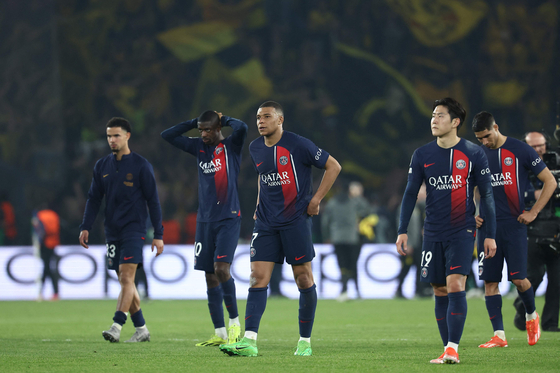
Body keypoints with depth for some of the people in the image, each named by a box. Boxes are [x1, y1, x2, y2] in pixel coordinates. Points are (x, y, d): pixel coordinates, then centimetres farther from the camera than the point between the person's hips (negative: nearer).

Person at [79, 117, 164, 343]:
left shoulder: (141, 166, -2)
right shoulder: (102, 166, 11)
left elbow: (153, 201, -1)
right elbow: (94, 198, 13)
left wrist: (158, 234, -4)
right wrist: (85, 227, 1)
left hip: (134, 229, -5)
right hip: (112, 231, 5)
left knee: (126, 277, -16)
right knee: (125, 282, 6)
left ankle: (116, 326, -22)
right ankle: (141, 329, 13)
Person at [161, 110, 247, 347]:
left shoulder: (231, 146, -2)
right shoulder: (199, 147, 12)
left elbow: (242, 128, -23)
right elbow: (168, 135, 12)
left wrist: (224, 120, -5)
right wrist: (194, 122, 6)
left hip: (228, 218, -6)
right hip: (205, 219, 6)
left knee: (221, 268, -19)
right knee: (210, 276, 4)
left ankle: (234, 322, -5)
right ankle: (219, 333, 9)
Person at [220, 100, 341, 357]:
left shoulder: (298, 145, -10)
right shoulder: (255, 148, 9)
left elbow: (333, 166, -3)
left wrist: (316, 199, -7)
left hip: (296, 220, -5)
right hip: (266, 223, 5)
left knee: (303, 278, 0)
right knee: (257, 278, -6)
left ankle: (305, 341, 10)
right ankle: (249, 341, -13)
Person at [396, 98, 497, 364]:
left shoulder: (473, 154, -1)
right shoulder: (422, 155, 5)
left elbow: (487, 195, 2)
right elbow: (410, 194, 9)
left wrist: (490, 235, -1)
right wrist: (402, 231, 1)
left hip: (462, 232, -3)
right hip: (433, 233, 3)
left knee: (455, 286, -16)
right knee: (440, 292, 5)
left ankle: (452, 348, -15)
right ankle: (447, 350, 11)